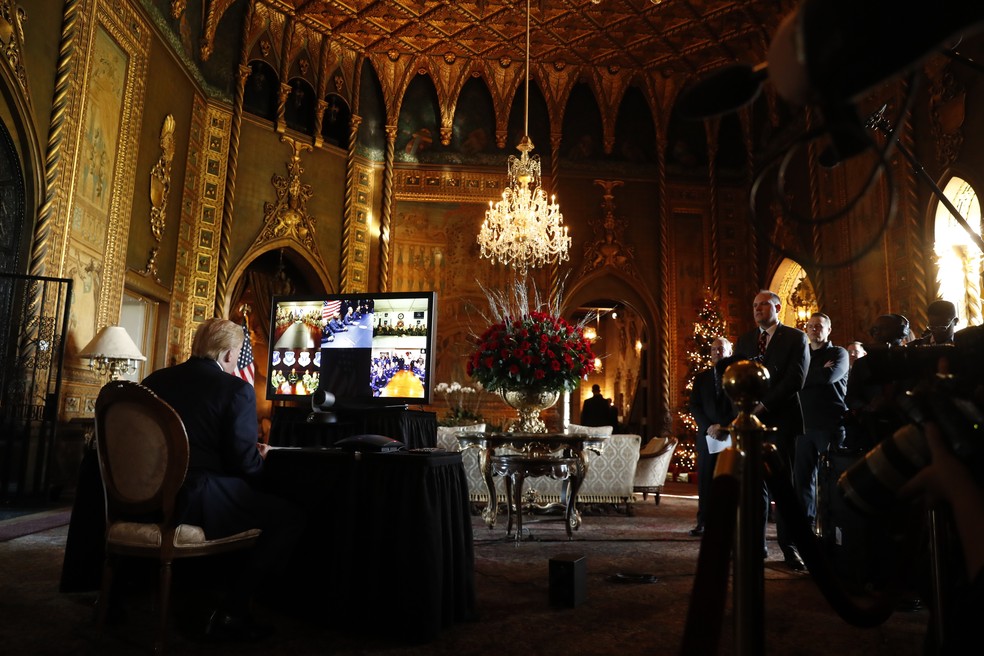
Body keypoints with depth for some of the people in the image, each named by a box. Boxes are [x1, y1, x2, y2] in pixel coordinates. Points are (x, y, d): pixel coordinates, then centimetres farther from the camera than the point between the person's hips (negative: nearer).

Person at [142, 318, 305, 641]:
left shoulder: (154, 380, 11)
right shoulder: (236, 388, -8)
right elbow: (244, 463, -11)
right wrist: (260, 458, 13)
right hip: (195, 498, -8)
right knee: (290, 517, 4)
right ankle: (232, 610, 1)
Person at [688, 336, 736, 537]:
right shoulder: (701, 377, 13)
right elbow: (694, 406, 6)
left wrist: (724, 426, -12)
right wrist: (708, 427, -8)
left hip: (732, 435, -2)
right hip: (707, 435, 3)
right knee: (705, 481, 1)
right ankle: (703, 522, 5)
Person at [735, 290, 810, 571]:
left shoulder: (796, 338, 4)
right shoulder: (744, 340, 16)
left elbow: (795, 379, -7)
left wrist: (765, 405, -12)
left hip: (781, 418, -3)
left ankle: (789, 547, 6)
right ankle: (757, 544, 7)